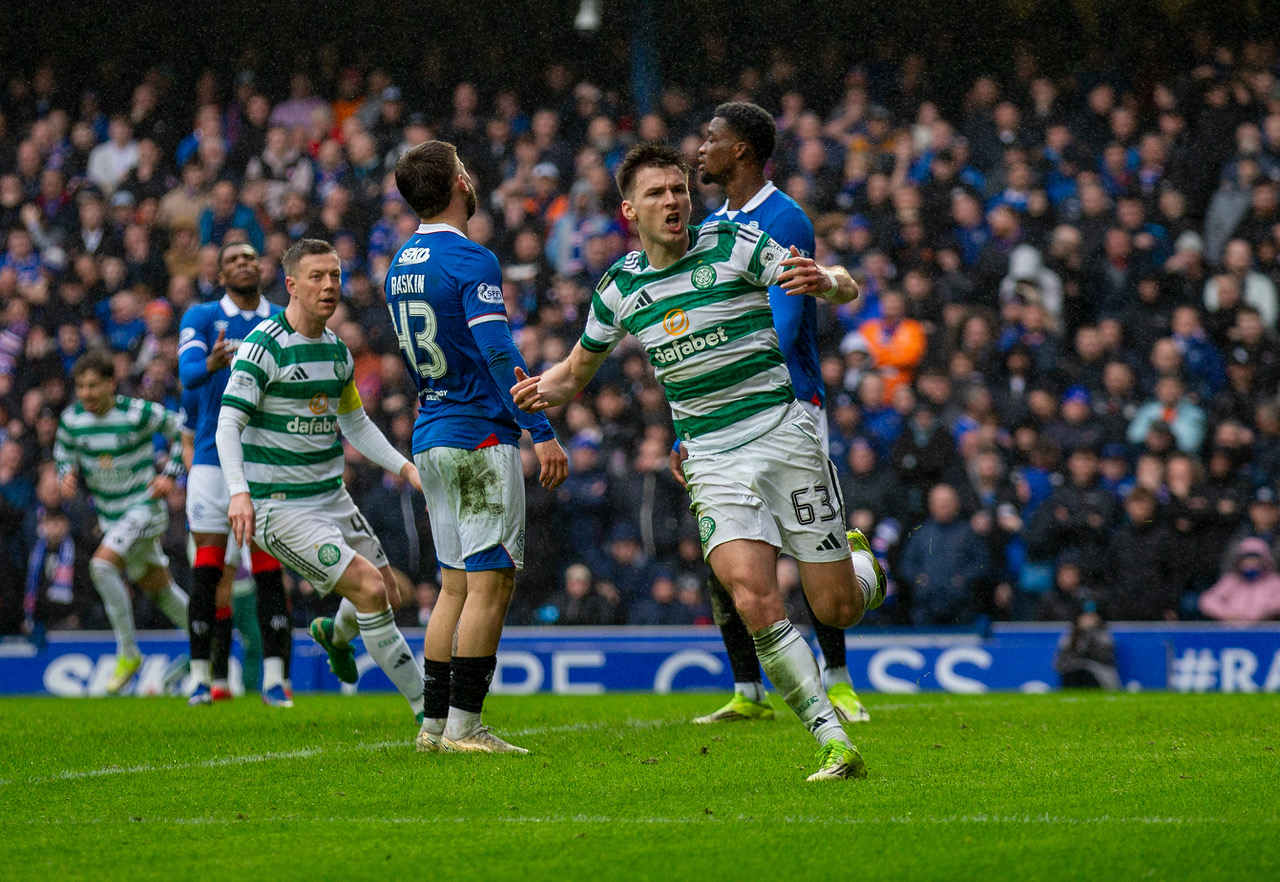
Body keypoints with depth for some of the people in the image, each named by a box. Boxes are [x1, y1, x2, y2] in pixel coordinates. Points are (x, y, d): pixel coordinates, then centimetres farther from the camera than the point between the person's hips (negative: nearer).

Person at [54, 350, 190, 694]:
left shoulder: (138, 413, -17)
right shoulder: (72, 420, -3)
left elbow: (182, 429, -4)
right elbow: (63, 452, 15)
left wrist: (170, 474, -10)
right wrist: (68, 474, -7)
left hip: (144, 507, -6)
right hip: (110, 516, 6)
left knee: (102, 566, -24)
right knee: (159, 588, 13)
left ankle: (127, 652, -13)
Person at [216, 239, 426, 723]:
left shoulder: (337, 350, 10)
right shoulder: (264, 346, -14)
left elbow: (355, 423, 23)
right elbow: (228, 423, -18)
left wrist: (407, 468, 11)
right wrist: (238, 492, -31)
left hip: (332, 497, 8)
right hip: (279, 506, -8)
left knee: (389, 595, 10)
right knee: (369, 588, -18)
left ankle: (335, 633, 46)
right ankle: (427, 708, -11)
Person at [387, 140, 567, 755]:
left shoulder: (400, 267, 13)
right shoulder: (470, 260, -13)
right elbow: (498, 354, -21)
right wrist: (543, 432, -22)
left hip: (431, 438, 9)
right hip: (480, 438, -9)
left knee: (456, 584, 12)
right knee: (490, 583, -6)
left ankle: (434, 724, 11)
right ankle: (463, 726, -8)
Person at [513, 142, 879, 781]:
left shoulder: (735, 245, -4)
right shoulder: (619, 287, 6)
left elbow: (847, 290, -4)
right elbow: (579, 367, 22)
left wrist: (824, 281, -29)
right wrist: (544, 390, -1)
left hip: (782, 434, -2)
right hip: (712, 459, 2)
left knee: (836, 610, -1)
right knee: (754, 601, -21)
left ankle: (862, 570, 38)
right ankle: (833, 743, -14)